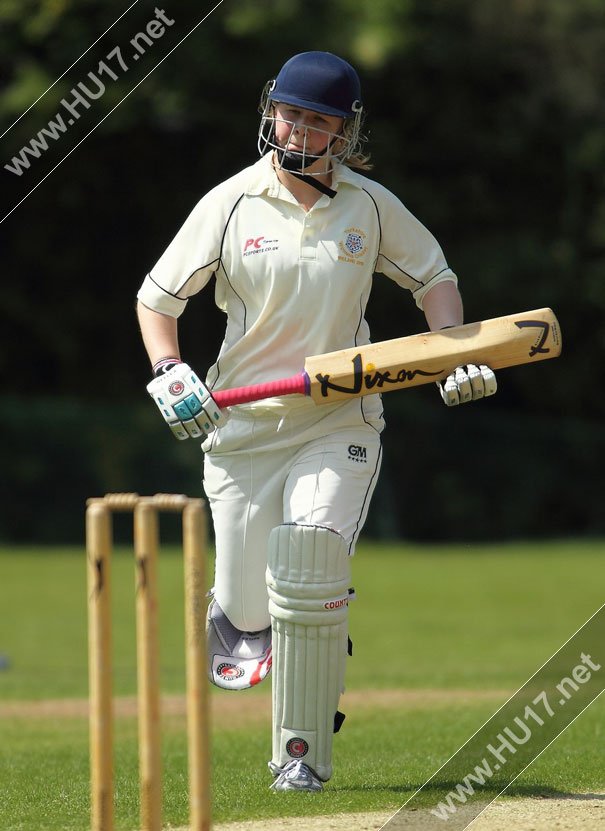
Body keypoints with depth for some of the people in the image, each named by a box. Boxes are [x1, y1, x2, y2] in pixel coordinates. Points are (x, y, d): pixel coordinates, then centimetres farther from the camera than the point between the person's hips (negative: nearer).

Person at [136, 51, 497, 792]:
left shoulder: (370, 206, 2)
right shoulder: (230, 204, -2)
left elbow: (433, 277, 15)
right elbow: (157, 297, 5)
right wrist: (167, 373, -12)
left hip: (339, 426, 0)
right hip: (242, 427, 0)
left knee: (307, 571, -21)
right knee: (252, 608, -1)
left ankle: (304, 753, -9)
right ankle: (232, 606, 38)